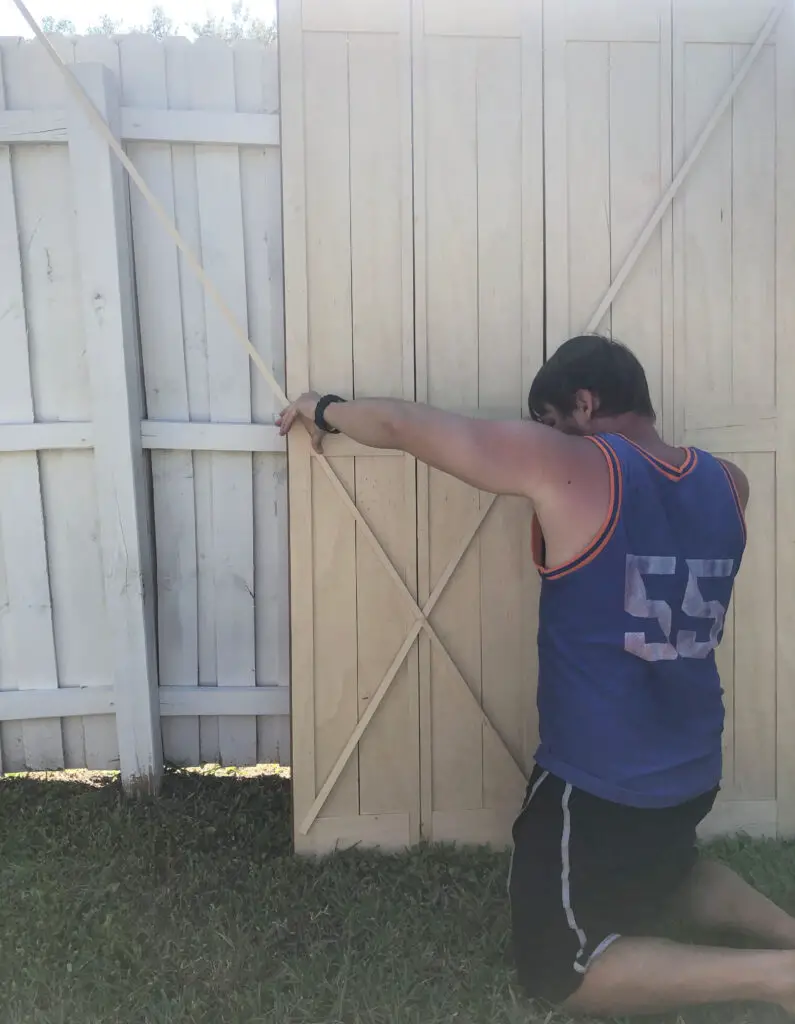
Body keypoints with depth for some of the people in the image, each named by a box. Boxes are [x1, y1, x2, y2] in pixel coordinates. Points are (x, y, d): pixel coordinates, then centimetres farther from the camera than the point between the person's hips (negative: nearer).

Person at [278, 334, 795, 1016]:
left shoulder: (567, 466, -19)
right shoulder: (727, 484, 0)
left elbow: (403, 425, -12)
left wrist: (325, 409, 7)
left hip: (597, 786, -7)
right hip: (695, 777, 8)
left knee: (554, 970, 12)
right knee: (652, 873, 37)